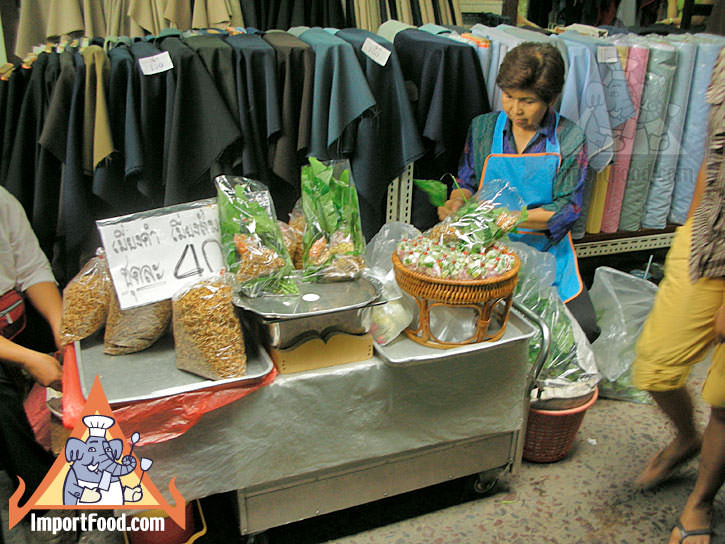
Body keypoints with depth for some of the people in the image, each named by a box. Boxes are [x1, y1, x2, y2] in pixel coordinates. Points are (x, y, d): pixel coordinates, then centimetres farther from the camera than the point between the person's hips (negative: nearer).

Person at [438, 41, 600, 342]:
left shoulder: (570, 139, -2)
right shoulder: (483, 128, 3)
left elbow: (566, 208, -7)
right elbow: (467, 183, 10)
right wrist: (457, 202, -15)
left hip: (547, 249, 0)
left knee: (583, 326, -17)